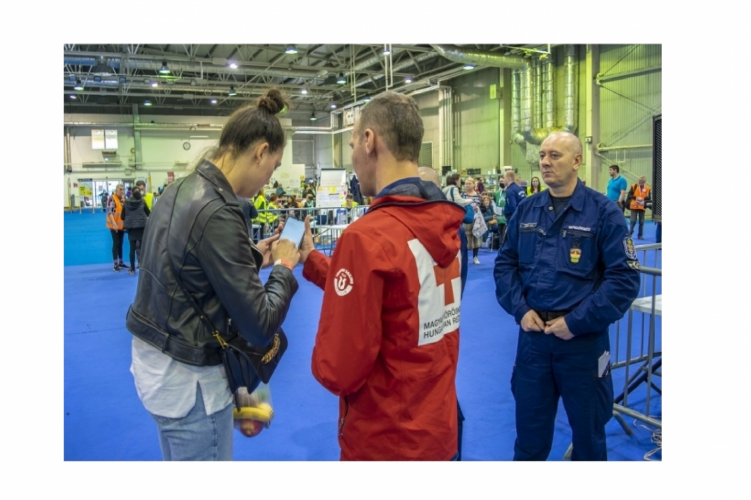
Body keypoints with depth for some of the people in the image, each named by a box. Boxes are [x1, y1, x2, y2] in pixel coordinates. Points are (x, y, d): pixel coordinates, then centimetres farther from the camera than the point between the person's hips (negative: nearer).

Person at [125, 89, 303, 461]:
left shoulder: (180, 190, 1)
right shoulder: (217, 213, -25)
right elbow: (260, 327, -24)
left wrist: (252, 256, 6)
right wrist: (282, 268, -9)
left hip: (155, 359, 9)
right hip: (188, 377, -9)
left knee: (177, 459, 27)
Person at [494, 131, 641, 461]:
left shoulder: (604, 212, -8)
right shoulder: (526, 210, 5)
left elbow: (624, 278, -12)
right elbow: (505, 263, 8)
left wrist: (577, 322, -16)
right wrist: (520, 308, -7)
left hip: (583, 339, -3)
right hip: (532, 336, 3)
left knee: (588, 428, 18)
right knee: (529, 427, 17)